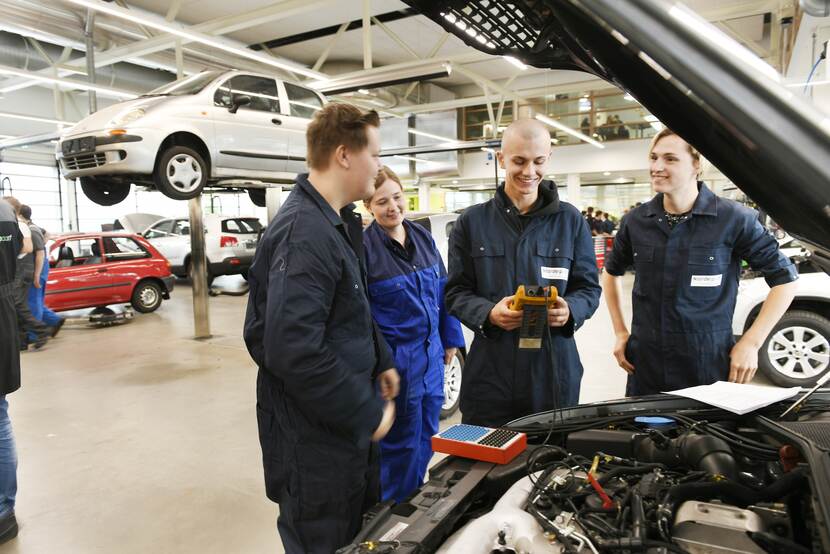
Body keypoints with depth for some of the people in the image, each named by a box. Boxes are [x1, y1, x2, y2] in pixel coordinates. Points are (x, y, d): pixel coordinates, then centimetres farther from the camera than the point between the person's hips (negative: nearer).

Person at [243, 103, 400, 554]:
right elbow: (293, 351, -31)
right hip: (313, 434, -9)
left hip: (349, 421, 10)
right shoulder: (303, 233, -26)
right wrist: (367, 412, -21)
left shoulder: (338, 222, 8)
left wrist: (381, 362, 11)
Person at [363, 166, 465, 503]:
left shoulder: (423, 237, 3)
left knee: (427, 435, 20)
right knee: (401, 443, 9)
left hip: (431, 355, 6)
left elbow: (442, 290, 11)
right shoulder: (364, 247, -15)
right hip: (396, 361, -6)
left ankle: (417, 495, 42)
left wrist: (451, 337, 13)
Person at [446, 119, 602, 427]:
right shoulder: (471, 222, 4)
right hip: (489, 370, 0)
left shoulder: (570, 220, 7)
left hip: (555, 370, 1)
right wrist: (489, 313, -17)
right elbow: (456, 292, 3)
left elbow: (589, 288, 8)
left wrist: (569, 310, -14)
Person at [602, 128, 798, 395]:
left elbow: (784, 277, 0)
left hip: (711, 370, -2)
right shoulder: (635, 222, 2)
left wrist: (751, 343, -7)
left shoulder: (734, 219, -8)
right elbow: (612, 272, 18)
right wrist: (620, 332, 10)